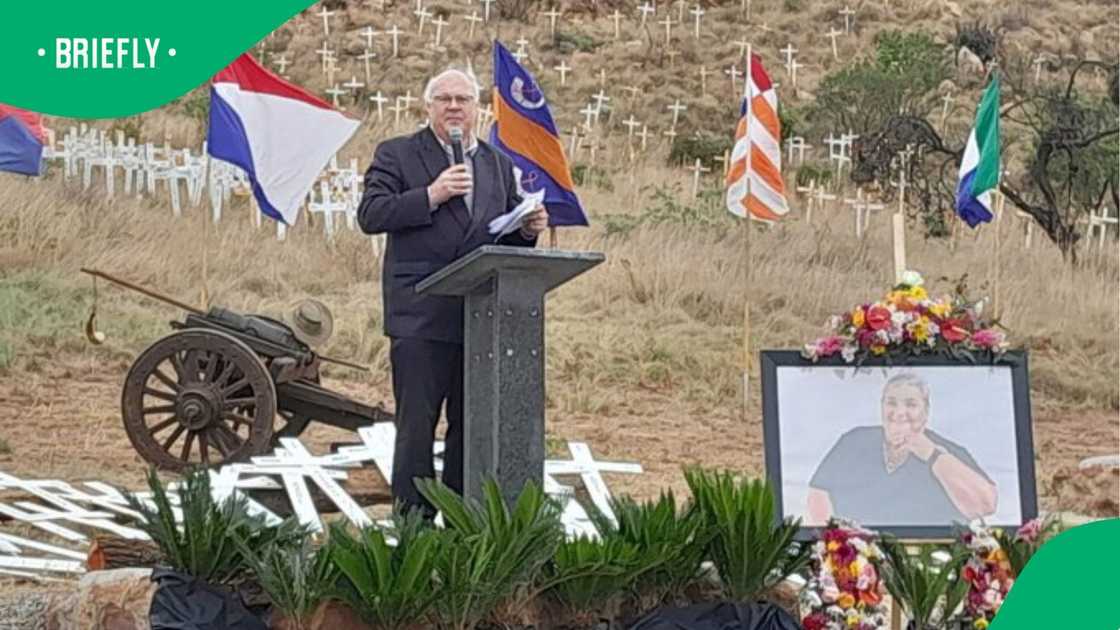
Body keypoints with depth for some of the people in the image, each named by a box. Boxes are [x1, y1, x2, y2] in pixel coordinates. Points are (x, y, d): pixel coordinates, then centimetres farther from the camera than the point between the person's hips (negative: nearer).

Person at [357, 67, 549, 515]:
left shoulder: (498, 163, 18)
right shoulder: (396, 155, 4)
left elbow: (507, 237, 20)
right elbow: (370, 215, -8)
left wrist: (528, 229, -3)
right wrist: (430, 195, -17)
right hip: (421, 316, -4)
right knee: (416, 424, -2)